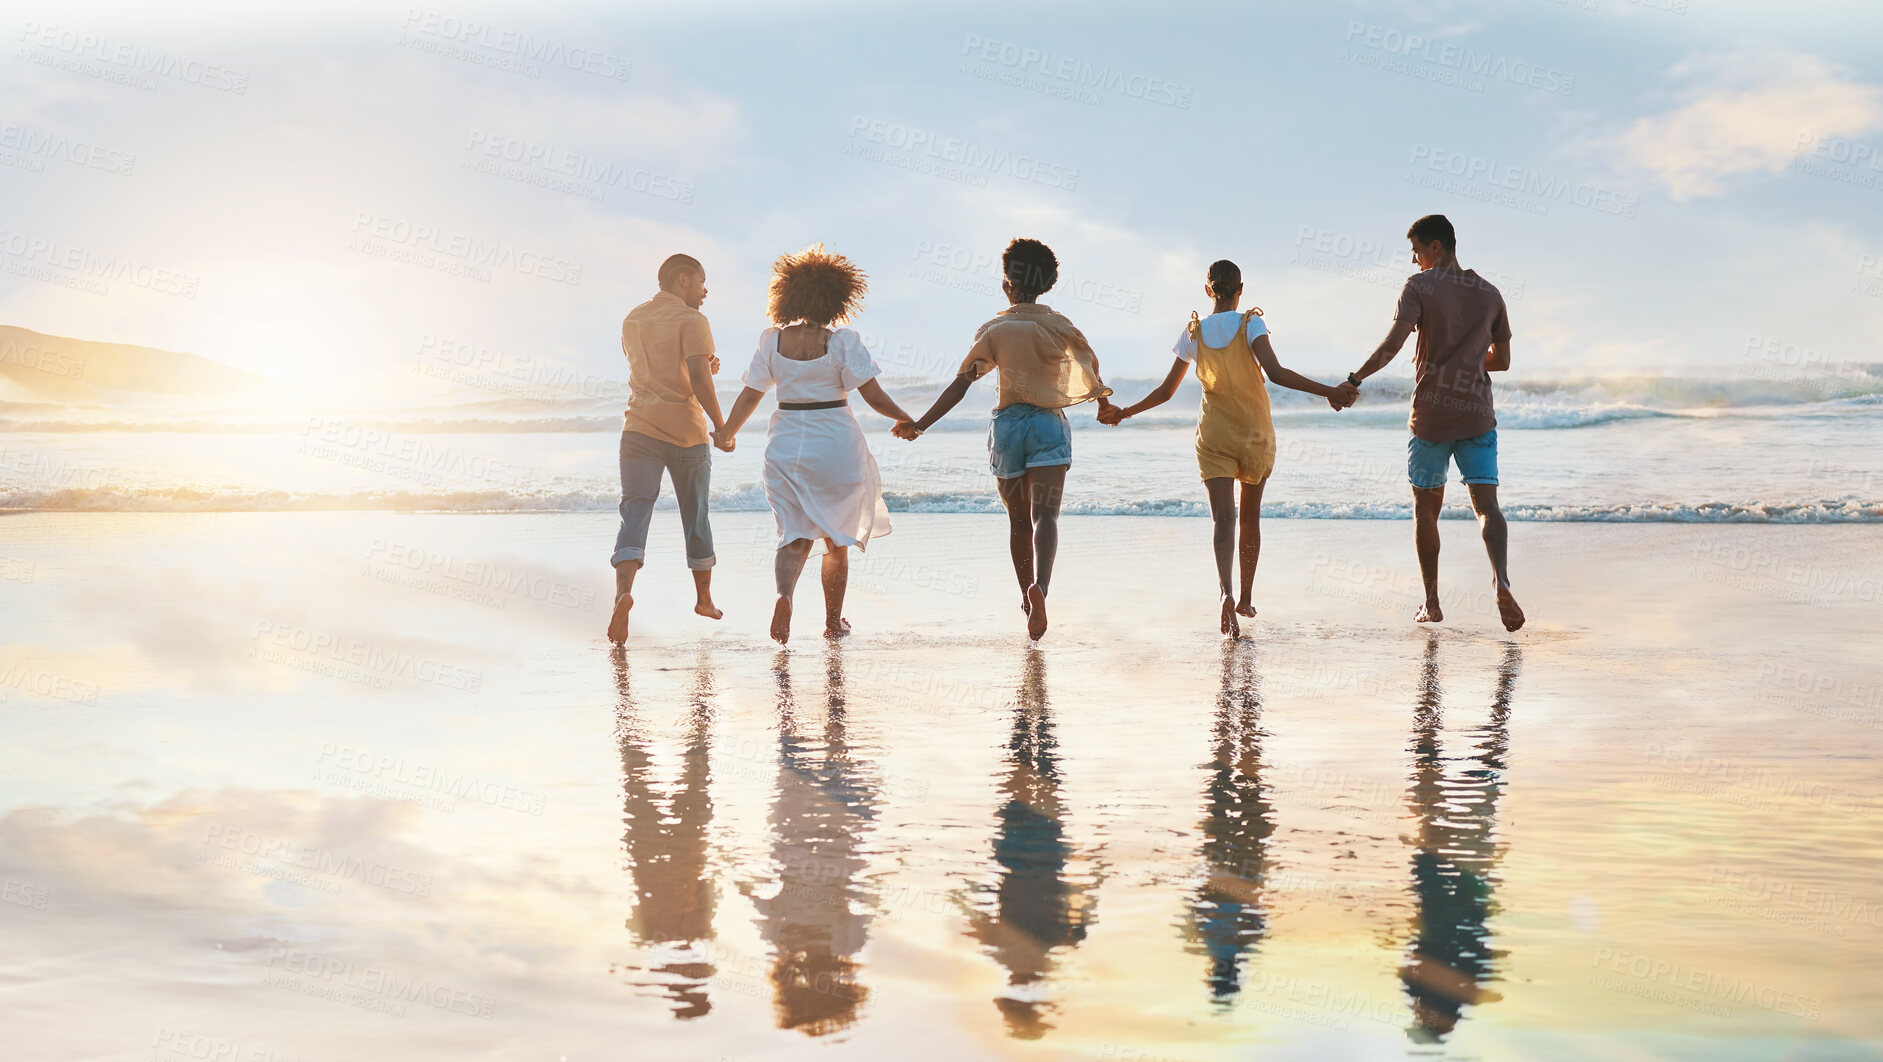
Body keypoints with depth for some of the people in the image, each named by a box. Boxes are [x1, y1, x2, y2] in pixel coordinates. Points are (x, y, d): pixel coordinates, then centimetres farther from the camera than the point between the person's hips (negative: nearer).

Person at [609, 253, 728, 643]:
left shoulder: (632, 321, 14)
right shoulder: (692, 321, -8)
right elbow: (699, 381, -19)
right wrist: (721, 427, -12)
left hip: (641, 430, 3)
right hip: (687, 433, -3)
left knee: (634, 513, -8)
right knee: (696, 516, 14)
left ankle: (623, 592, -33)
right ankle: (704, 599, 29)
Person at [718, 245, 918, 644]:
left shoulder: (772, 340, -1)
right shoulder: (842, 342, -10)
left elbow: (750, 394, 2)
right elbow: (873, 396, -11)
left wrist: (727, 433, 17)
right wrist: (905, 419, 6)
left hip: (787, 446, 2)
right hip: (837, 446, -2)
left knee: (795, 536, 5)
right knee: (837, 539, 14)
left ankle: (784, 593, -25)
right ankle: (833, 621, 23)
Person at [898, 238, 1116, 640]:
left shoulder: (994, 330, -1)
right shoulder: (1060, 327, 3)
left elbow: (960, 384, -9)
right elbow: (1091, 372, 15)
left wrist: (920, 424, -10)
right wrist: (1105, 404, 36)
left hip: (1007, 424, 1)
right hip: (1049, 425, -1)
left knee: (1018, 519, 15)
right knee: (1044, 515, -12)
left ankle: (1027, 596, 27)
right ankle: (1039, 585, -38)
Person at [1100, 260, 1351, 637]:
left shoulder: (1194, 333, 0)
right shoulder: (1251, 325, -8)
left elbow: (1165, 391, 3)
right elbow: (1276, 372, -23)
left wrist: (1124, 413, 18)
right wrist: (1327, 391, -20)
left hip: (1214, 435, 1)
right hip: (1256, 434, 0)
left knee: (1223, 520, -7)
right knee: (1250, 517, 17)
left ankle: (1227, 592, -31)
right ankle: (1246, 598, 25)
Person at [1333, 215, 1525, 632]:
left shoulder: (1420, 286, -6)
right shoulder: (1489, 293, 8)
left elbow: (1393, 342, -19)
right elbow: (1501, 359, 16)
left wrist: (1354, 381, -19)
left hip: (1430, 415, -2)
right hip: (1478, 416, 3)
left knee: (1426, 507, 11)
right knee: (1486, 504, -3)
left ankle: (1431, 602, 14)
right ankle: (1500, 579, -28)